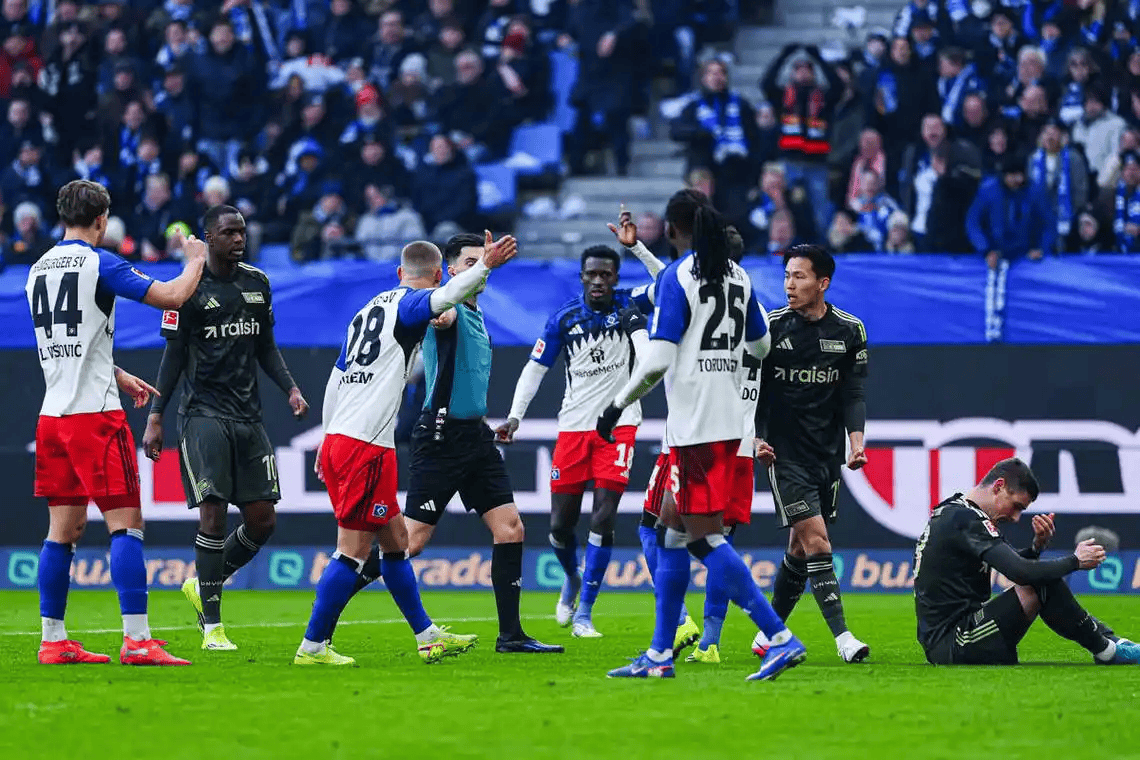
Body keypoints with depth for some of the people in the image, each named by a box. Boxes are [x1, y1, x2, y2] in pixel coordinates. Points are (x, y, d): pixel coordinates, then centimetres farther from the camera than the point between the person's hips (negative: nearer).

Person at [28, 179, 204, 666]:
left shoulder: (39, 270, 14)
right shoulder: (98, 264, -9)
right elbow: (172, 297, -10)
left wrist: (121, 378, 32)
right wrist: (195, 261, 9)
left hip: (52, 415, 7)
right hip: (95, 413, -7)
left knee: (64, 527, 10)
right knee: (126, 524, -7)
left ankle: (52, 641, 9)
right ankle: (137, 640, -14)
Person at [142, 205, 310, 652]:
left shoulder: (257, 283, 12)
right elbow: (173, 355, -2)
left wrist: (290, 389, 6)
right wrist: (155, 417, -5)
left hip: (248, 414, 6)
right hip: (204, 413, -6)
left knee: (263, 519, 1)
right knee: (213, 514, -13)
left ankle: (203, 586, 24)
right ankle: (211, 627, -7)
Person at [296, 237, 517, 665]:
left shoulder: (371, 308, 21)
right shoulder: (409, 305, -3)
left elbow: (336, 378, 24)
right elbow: (443, 298, -28)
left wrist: (328, 437, 30)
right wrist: (485, 266, -34)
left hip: (338, 438, 9)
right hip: (368, 445, -9)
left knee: (395, 538, 16)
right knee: (355, 551, -5)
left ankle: (427, 637, 22)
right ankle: (312, 647, -3)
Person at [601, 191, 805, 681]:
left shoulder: (676, 277, -11)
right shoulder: (738, 277, 11)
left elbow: (658, 360, -17)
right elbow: (761, 347, 23)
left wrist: (618, 405, -3)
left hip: (695, 428, -8)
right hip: (729, 423, 8)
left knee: (705, 538, -7)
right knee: (672, 529, 15)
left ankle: (781, 639, -15)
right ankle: (659, 655, 17)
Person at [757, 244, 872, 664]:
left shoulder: (849, 330, 2)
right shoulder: (770, 326, -5)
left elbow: (853, 393, 4)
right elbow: (751, 389, 2)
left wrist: (856, 439, -10)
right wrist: (754, 437, -8)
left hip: (827, 453, 4)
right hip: (783, 452, -4)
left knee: (801, 549, 10)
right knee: (816, 541, -14)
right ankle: (842, 636, -18)